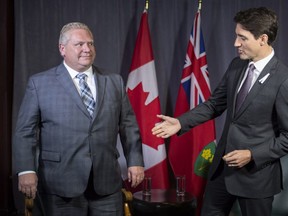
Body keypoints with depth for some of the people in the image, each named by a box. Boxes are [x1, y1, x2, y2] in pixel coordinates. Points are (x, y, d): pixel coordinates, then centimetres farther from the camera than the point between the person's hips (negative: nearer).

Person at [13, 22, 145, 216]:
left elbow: (129, 126, 10)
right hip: (60, 185, -2)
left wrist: (135, 161, 3)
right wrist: (26, 170, -11)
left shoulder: (114, 82, 10)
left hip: (107, 182, 2)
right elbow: (25, 132, -2)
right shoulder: (40, 83, 2)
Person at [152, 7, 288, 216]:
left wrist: (252, 155, -21)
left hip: (256, 172, -6)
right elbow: (215, 104, 8)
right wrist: (180, 122, -2)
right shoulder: (236, 65, 0)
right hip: (223, 164, 7)